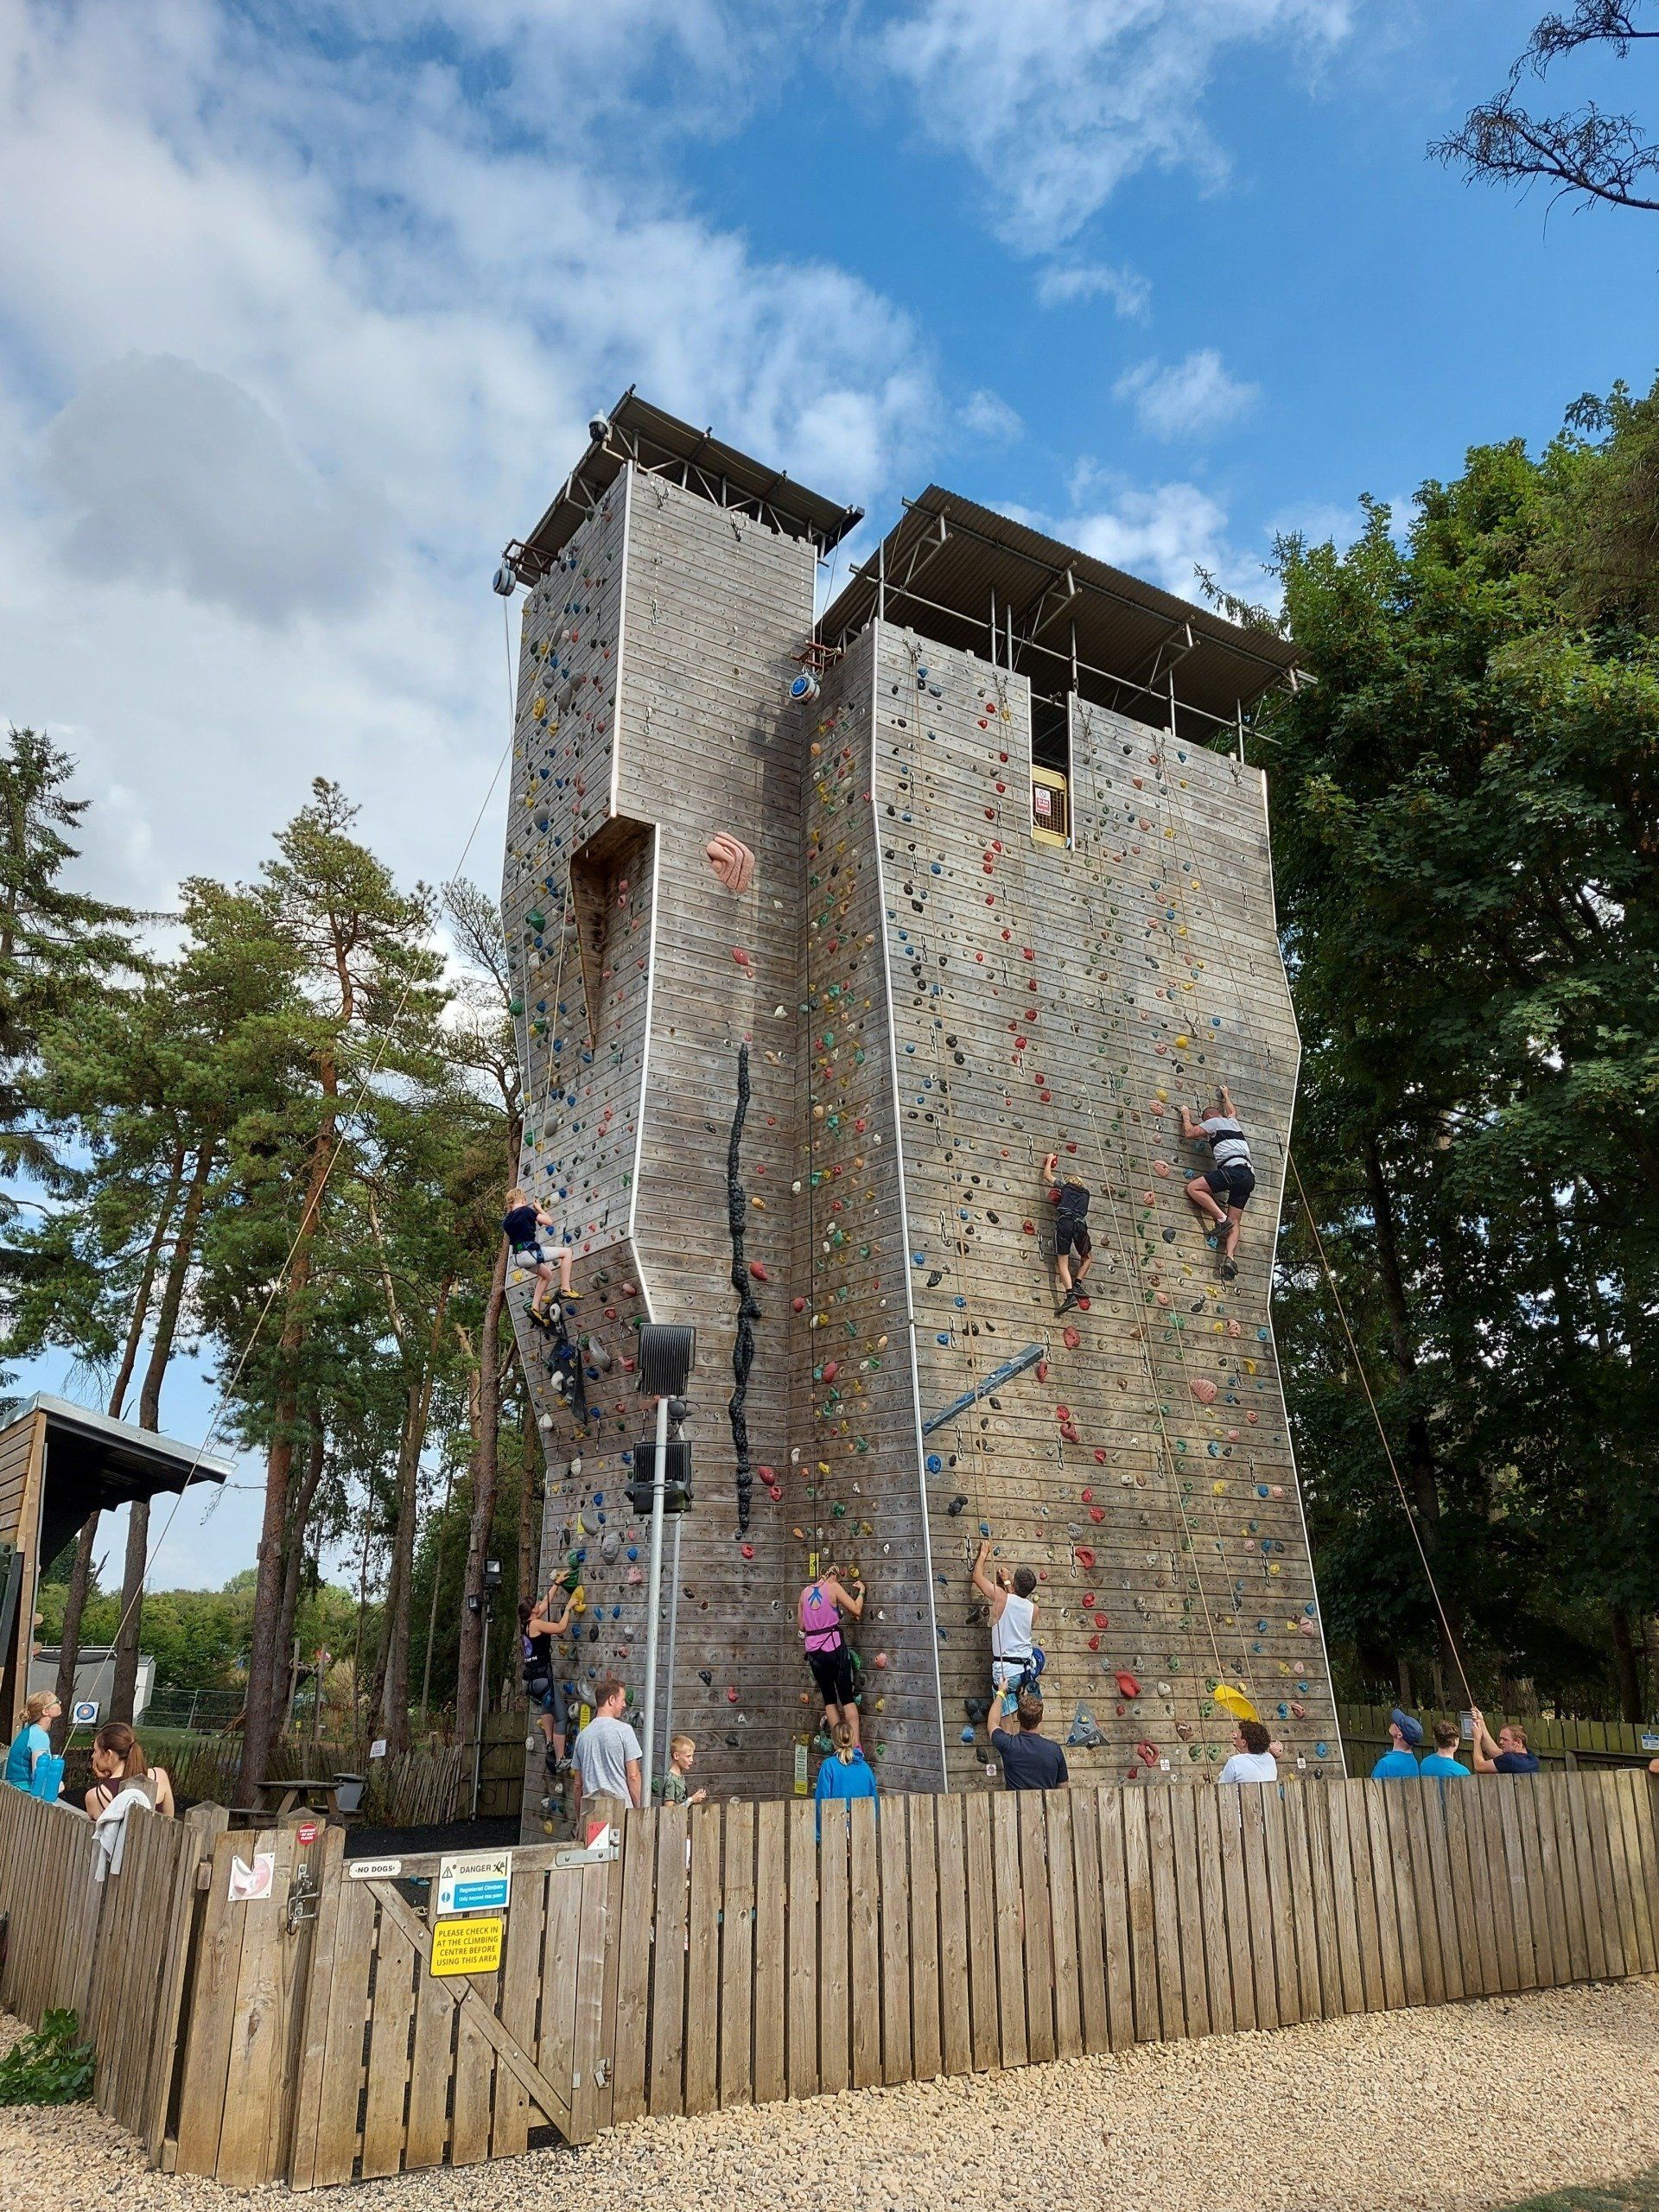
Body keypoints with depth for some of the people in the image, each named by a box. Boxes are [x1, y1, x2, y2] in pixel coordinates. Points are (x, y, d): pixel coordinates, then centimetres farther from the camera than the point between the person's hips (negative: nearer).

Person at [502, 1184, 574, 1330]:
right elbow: (549, 1222, -3)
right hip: (530, 1252, -8)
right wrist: (539, 1208, 13)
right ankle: (565, 1289, -6)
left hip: (518, 1257, 8)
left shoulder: (506, 1221, 14)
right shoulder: (526, 1210, -4)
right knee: (566, 1251, 2)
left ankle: (535, 1308, 21)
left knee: (547, 1275, 29)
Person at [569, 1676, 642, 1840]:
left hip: (589, 1808, 5)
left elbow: (577, 1784, 16)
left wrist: (577, 1818, 23)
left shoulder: (583, 1735, 11)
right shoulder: (623, 1730, -5)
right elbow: (633, 1776, -6)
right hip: (619, 1806, -5)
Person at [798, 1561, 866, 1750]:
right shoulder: (834, 1587, -4)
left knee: (829, 1698, 14)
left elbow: (802, 1626, 13)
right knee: (847, 1698, 2)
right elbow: (856, 1610, -8)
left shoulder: (805, 1591, 9)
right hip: (834, 1646, -4)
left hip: (813, 1650, 4)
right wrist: (860, 1592, 7)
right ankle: (856, 1746, -6)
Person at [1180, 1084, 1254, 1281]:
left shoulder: (1214, 1122, 11)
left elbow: (1189, 1133, 11)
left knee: (1193, 1187, -5)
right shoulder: (1233, 1122, 31)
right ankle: (1229, 1257, -17)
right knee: (1234, 1222, 4)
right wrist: (1226, 1095, 71)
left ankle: (1221, 1218, -16)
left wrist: (1186, 1116, 28)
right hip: (1249, 1175, 8)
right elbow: (1231, 1111, 55)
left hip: (1234, 1168, -8)